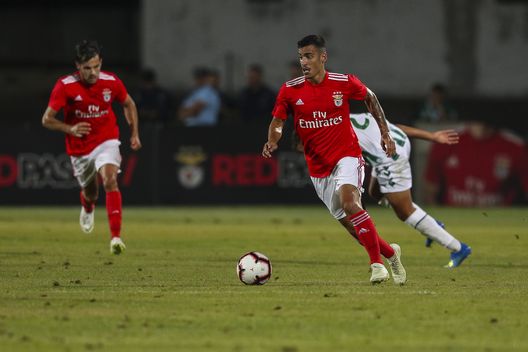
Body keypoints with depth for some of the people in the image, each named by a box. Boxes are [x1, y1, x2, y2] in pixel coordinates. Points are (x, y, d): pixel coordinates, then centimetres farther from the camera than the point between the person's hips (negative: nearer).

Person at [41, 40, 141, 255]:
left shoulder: (111, 82, -10)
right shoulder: (65, 86, -17)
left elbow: (129, 104, 11)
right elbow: (47, 119, -13)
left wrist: (134, 133, 6)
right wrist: (70, 129, -27)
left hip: (106, 142, -1)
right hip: (80, 149, 1)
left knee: (110, 180, -26)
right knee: (90, 194, 16)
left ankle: (116, 237, -32)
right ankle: (88, 209, 57)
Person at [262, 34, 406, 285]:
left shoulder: (345, 83, -8)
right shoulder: (290, 91, -6)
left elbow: (370, 98, 11)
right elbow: (277, 122, 4)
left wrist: (385, 133, 8)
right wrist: (272, 142, -18)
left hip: (347, 156, -3)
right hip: (318, 168, 3)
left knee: (349, 201, -30)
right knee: (350, 224, 7)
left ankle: (377, 262, -23)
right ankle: (390, 253, 32)